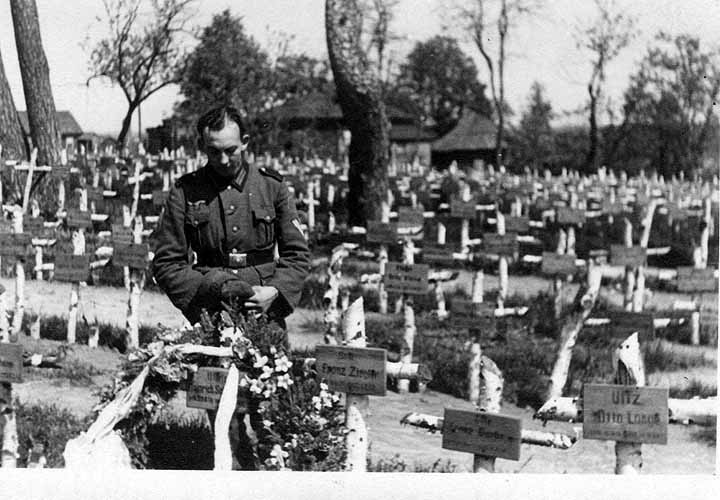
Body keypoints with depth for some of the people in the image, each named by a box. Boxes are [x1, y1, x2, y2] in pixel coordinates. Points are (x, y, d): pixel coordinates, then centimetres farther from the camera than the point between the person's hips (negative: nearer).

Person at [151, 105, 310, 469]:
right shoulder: (185, 193, 4)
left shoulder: (271, 186, 6)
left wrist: (275, 292, -9)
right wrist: (208, 288, -10)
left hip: (266, 316, 0)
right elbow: (166, 263, 4)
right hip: (212, 317, 0)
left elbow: (297, 255, 8)